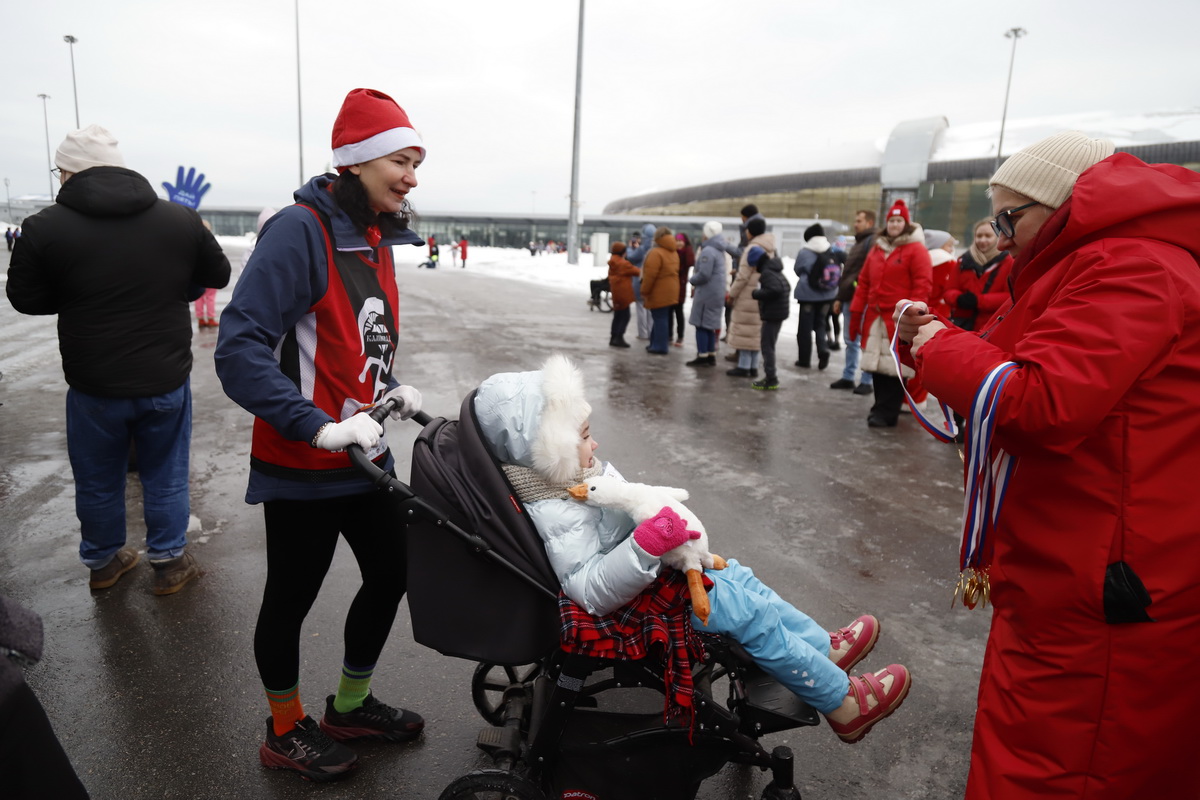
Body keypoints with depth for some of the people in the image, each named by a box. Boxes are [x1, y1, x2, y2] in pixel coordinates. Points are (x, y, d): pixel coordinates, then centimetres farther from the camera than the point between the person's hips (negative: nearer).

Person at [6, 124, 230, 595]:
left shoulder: (44, 227, -11)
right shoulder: (180, 219, -6)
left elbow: (26, 299, 0)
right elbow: (218, 275, 8)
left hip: (93, 386, -1)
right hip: (167, 380, 1)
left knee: (98, 482, 19)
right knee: (165, 478, 16)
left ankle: (103, 562, 38)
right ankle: (169, 563, 28)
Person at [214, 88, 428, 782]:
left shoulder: (376, 238, 8)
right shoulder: (301, 231, -19)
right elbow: (240, 348, -25)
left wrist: (392, 389, 5)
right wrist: (319, 426, -29)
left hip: (365, 454, 8)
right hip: (303, 465, -8)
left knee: (391, 575, 17)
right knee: (292, 598, 11)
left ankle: (350, 706, 42)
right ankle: (287, 732, 36)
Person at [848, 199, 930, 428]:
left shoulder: (916, 249, -3)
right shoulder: (876, 249, 16)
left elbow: (922, 285, -9)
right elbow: (864, 282, 17)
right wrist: (856, 313, 12)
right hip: (875, 317, 6)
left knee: (895, 367, -6)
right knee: (877, 366, 9)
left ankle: (886, 413, -2)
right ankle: (881, 408, 19)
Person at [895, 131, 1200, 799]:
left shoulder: (1128, 269, -18)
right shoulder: (1103, 261, 17)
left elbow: (1034, 405, -29)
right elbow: (1014, 365, 19)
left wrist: (940, 345, -13)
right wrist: (934, 334, 3)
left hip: (1102, 590, -10)